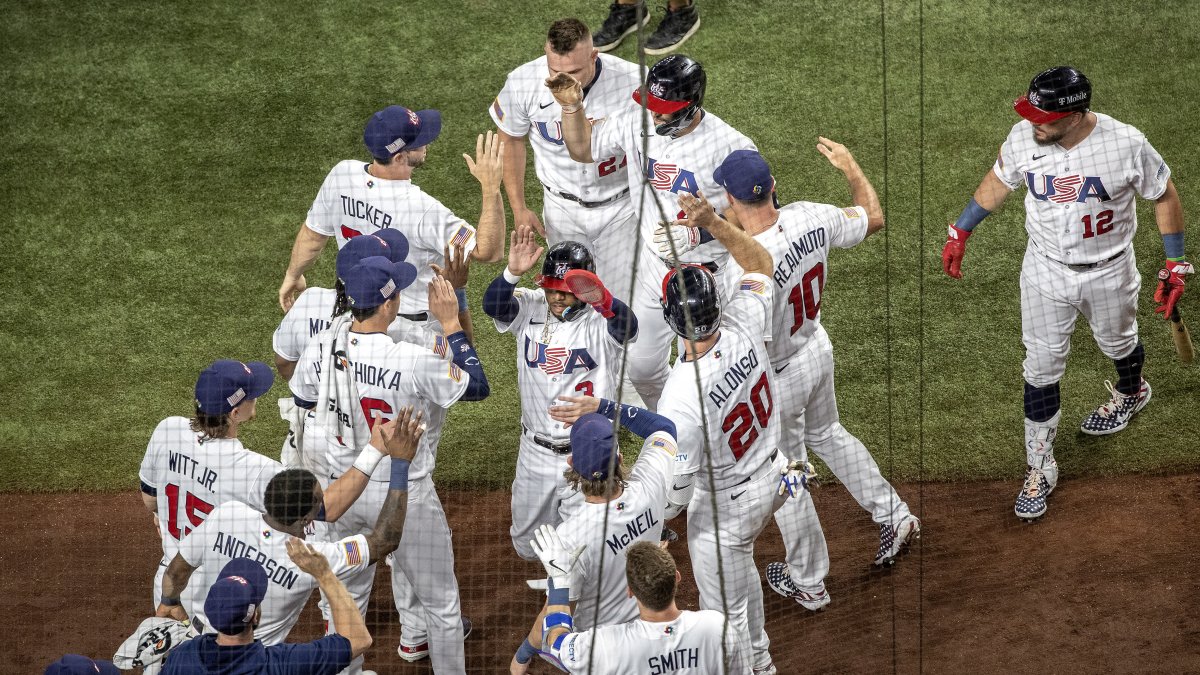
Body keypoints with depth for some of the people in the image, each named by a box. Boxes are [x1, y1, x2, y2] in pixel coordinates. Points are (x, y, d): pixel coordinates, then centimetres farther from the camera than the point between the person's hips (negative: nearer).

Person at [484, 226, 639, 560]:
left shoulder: (599, 319, -15)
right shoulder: (530, 309, -4)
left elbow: (626, 328, -36)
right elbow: (494, 305, -22)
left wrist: (603, 300, -57)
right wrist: (513, 273, -41)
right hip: (536, 454, 4)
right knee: (527, 545, 19)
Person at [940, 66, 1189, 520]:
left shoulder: (1126, 145, -27)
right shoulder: (1023, 138, -20)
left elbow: (1164, 196, -11)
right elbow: (998, 183, 2)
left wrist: (1176, 266, -8)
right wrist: (960, 233, 8)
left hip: (1109, 273, -1)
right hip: (1046, 270, 1)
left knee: (1117, 343, 25)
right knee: (1042, 366, 4)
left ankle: (1131, 391, 60)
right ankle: (1040, 467, 17)